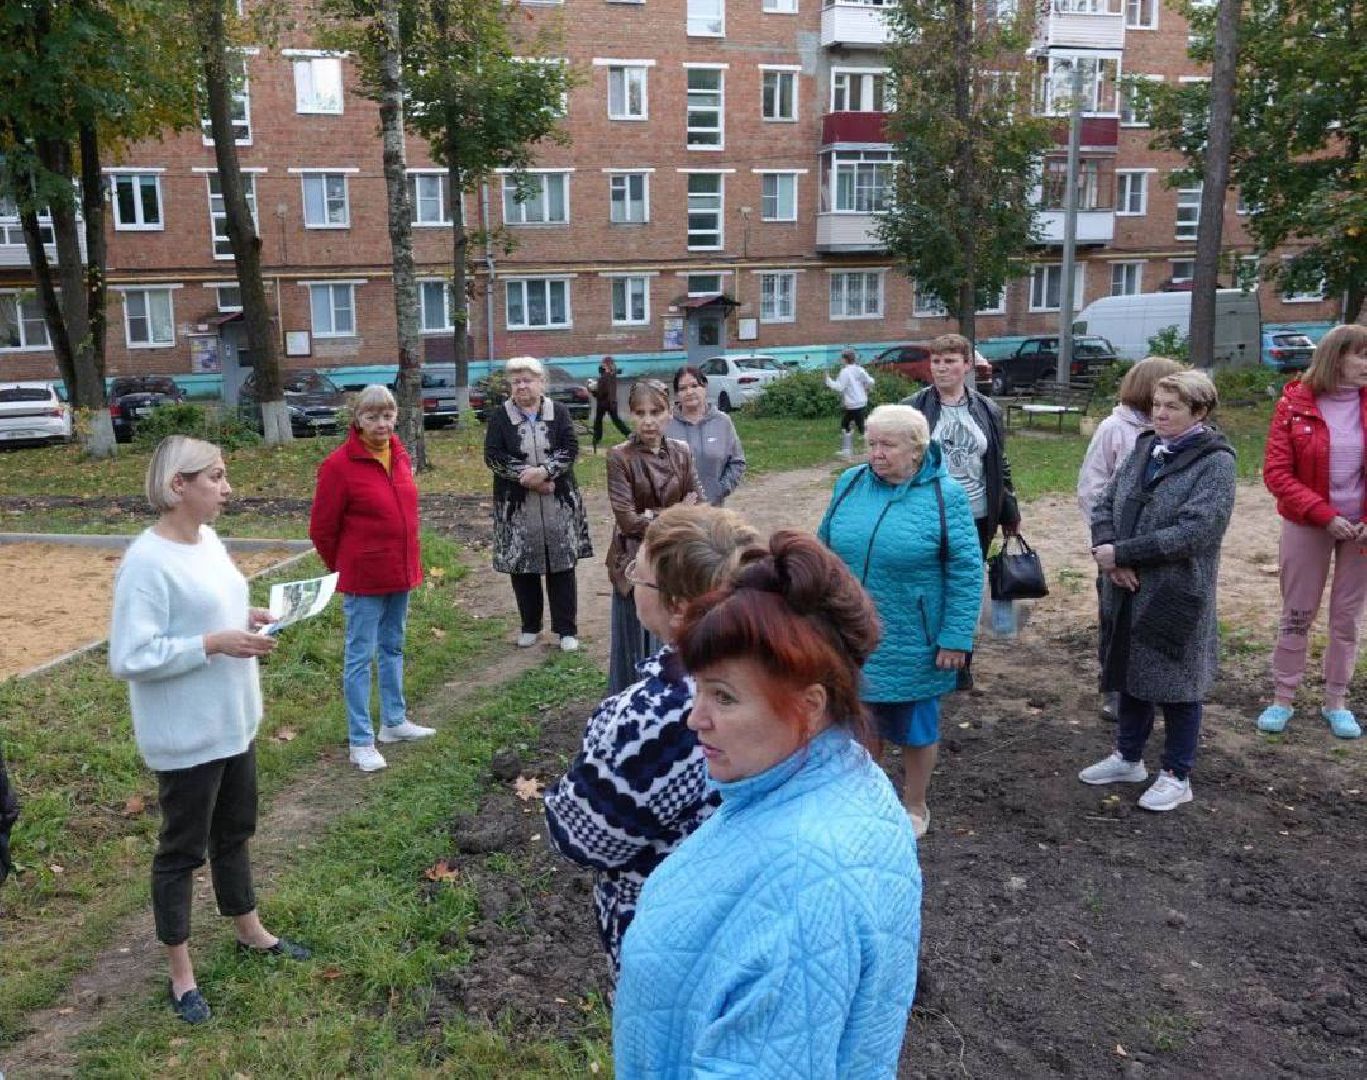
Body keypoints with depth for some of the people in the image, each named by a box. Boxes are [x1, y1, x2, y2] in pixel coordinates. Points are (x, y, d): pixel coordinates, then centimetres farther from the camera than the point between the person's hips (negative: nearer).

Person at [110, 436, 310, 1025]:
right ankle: (181, 972, 26)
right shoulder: (147, 562, -24)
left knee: (234, 830, 23)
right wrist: (216, 643, -27)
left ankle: (250, 930, 43)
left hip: (233, 722, 8)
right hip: (186, 736, -8)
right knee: (183, 847, 9)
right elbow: (129, 658, -25)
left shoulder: (208, 540, 3)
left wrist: (248, 619, -1)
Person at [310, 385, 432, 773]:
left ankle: (394, 722, 33)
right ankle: (360, 742, 11)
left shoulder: (399, 455, 3)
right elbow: (322, 529, -9)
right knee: (359, 657, 3)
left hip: (401, 573, 7)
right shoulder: (339, 464, -16)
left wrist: (408, 562, 16)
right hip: (364, 579, -7)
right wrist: (341, 568, 2)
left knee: (392, 649, 19)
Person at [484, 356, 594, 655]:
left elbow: (570, 448, -6)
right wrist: (527, 477, -18)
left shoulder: (559, 413, 4)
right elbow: (493, 456, -6)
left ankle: (567, 629, 11)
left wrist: (544, 471, -22)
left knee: (562, 565, 2)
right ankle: (530, 626, 22)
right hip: (517, 505, 0)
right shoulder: (499, 417, 3)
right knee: (522, 566, 6)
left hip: (559, 503, 0)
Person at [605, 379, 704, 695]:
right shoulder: (619, 457, -11)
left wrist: (651, 516, -12)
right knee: (637, 642, 5)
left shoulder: (681, 453, 2)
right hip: (636, 560, -3)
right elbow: (628, 520, -16)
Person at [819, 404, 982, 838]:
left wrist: (956, 638, -15)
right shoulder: (850, 484, 0)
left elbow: (966, 571, -11)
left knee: (915, 725, 13)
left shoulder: (945, 496, -12)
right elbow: (825, 550, 9)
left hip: (912, 645, -3)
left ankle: (914, 807, 35)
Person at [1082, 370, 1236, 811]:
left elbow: (1194, 531, -22)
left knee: (1174, 683, 7)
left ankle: (1177, 775, 24)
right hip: (1127, 589, 6)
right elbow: (1104, 504, 5)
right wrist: (1108, 552, -14)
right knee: (1129, 674, 18)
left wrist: (1121, 552, -21)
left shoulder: (1215, 461, -13)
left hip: (1177, 594, -6)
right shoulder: (1144, 448, 6)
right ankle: (1128, 757, 37)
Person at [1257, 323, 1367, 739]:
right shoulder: (1295, 404, -9)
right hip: (1307, 526, -2)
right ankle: (1283, 699, 20)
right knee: (1296, 614, 8)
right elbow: (1276, 474, -12)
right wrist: (1325, 515, -19)